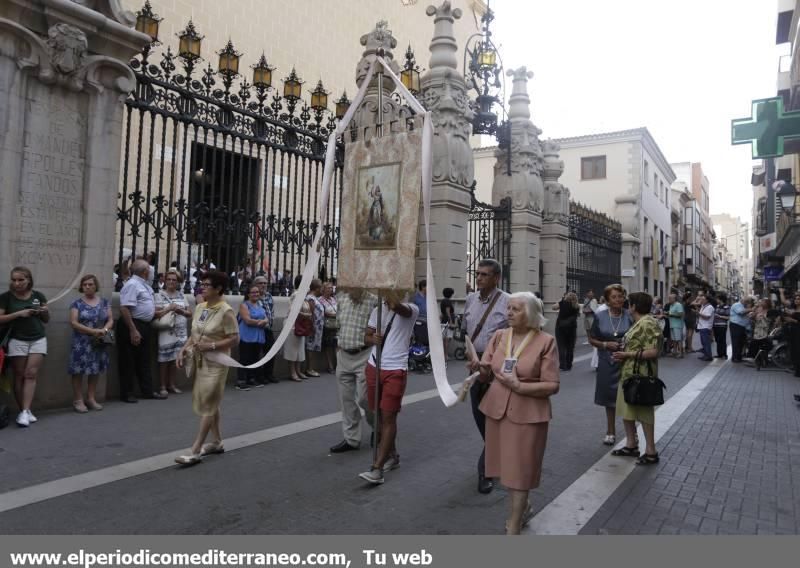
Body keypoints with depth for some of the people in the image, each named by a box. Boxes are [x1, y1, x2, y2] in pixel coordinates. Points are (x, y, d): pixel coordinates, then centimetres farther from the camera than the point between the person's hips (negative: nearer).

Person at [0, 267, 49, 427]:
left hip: (38, 340, 2)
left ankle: (25, 411, -7)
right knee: (19, 376, 2)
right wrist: (18, 313, -18)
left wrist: (45, 311, -8)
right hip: (17, 340, -1)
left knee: (31, 374, -6)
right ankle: (23, 411, 8)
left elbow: (46, 320, 13)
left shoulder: (38, 295, 5)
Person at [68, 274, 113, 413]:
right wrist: (93, 331, -19)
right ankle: (78, 400, 6)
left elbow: (110, 320, 6)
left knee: (95, 370, 9)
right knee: (79, 371, -2)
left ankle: (91, 398, 18)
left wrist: (104, 330, -16)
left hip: (99, 343, 3)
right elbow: (73, 323, -10)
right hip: (82, 343, -3)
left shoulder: (104, 302, 9)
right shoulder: (77, 303, -2)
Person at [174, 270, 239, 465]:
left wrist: (210, 346, -24)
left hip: (216, 363, -8)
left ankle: (195, 451, -1)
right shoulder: (199, 308, 6)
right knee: (209, 404, 16)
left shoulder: (226, 311, -16)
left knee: (207, 406, -4)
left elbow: (234, 339, -16)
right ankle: (216, 442, 29)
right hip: (200, 361, 8)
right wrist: (184, 349, 0)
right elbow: (194, 334, 15)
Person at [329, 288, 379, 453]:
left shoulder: (374, 301, -14)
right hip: (343, 355, 6)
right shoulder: (342, 299, 5)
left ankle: (378, 425, 26)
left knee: (363, 398, -4)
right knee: (346, 399, 10)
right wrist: (339, 344, 15)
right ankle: (351, 439, 22)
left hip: (364, 356, -6)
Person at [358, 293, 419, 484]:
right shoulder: (377, 310, 10)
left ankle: (377, 468, -6)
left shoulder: (411, 309, -6)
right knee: (379, 415, 14)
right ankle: (392, 455, 32)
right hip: (373, 367, 6)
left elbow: (397, 306, -30)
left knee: (388, 417, -7)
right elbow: (366, 337, 13)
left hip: (395, 370, -6)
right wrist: (373, 339, -9)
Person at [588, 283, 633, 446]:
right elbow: (592, 339, 4)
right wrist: (605, 344, -13)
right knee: (609, 397, 11)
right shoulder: (600, 316, -1)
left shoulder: (629, 316, -2)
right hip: (607, 361, 1)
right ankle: (611, 431, 27)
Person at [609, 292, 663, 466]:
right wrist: (623, 355, 4)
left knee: (644, 412, 0)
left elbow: (653, 352, -25)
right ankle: (631, 445, 27)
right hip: (629, 373, 10)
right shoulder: (638, 323, 13)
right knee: (626, 409, 15)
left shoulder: (648, 324, -19)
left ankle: (651, 452, 11)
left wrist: (627, 355, -20)